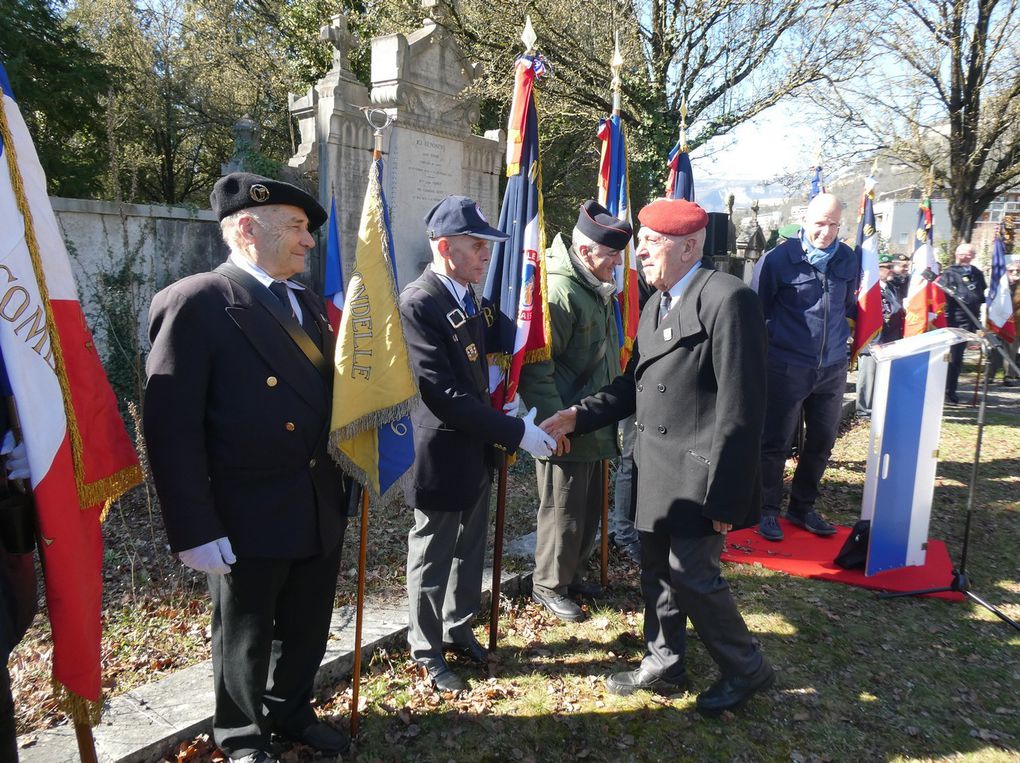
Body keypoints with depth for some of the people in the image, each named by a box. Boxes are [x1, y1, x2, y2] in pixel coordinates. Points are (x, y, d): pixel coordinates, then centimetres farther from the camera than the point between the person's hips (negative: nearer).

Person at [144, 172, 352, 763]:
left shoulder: (308, 303, 10)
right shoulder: (196, 303, -14)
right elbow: (172, 428, -17)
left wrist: (343, 484, 8)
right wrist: (195, 530, -17)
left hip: (322, 510, 6)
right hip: (249, 518, -6)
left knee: (307, 630, 22)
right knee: (245, 638, 16)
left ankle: (291, 712, 47)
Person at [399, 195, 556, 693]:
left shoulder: (466, 297, 6)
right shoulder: (417, 304, -21)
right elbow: (443, 394, -26)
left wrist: (505, 412, 4)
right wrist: (515, 432, -25)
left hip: (476, 452, 8)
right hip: (442, 458, -8)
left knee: (470, 551, 21)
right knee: (433, 558, 11)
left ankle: (459, 628, 42)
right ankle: (427, 651, 31)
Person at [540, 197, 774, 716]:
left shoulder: (727, 299, -17)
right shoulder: (656, 304, 11)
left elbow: (740, 409, -19)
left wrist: (725, 496, -19)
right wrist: (579, 416, 4)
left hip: (698, 476, -8)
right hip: (656, 472, 9)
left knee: (690, 574, 1)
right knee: (657, 573, 17)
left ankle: (746, 669, 25)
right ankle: (663, 664, 36)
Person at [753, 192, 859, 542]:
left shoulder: (848, 260, 5)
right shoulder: (779, 258, -8)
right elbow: (758, 309, -1)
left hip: (833, 367, 5)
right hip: (787, 366, -5)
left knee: (821, 442, 12)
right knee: (776, 442, 3)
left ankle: (803, 507, 29)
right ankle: (768, 510, 19)